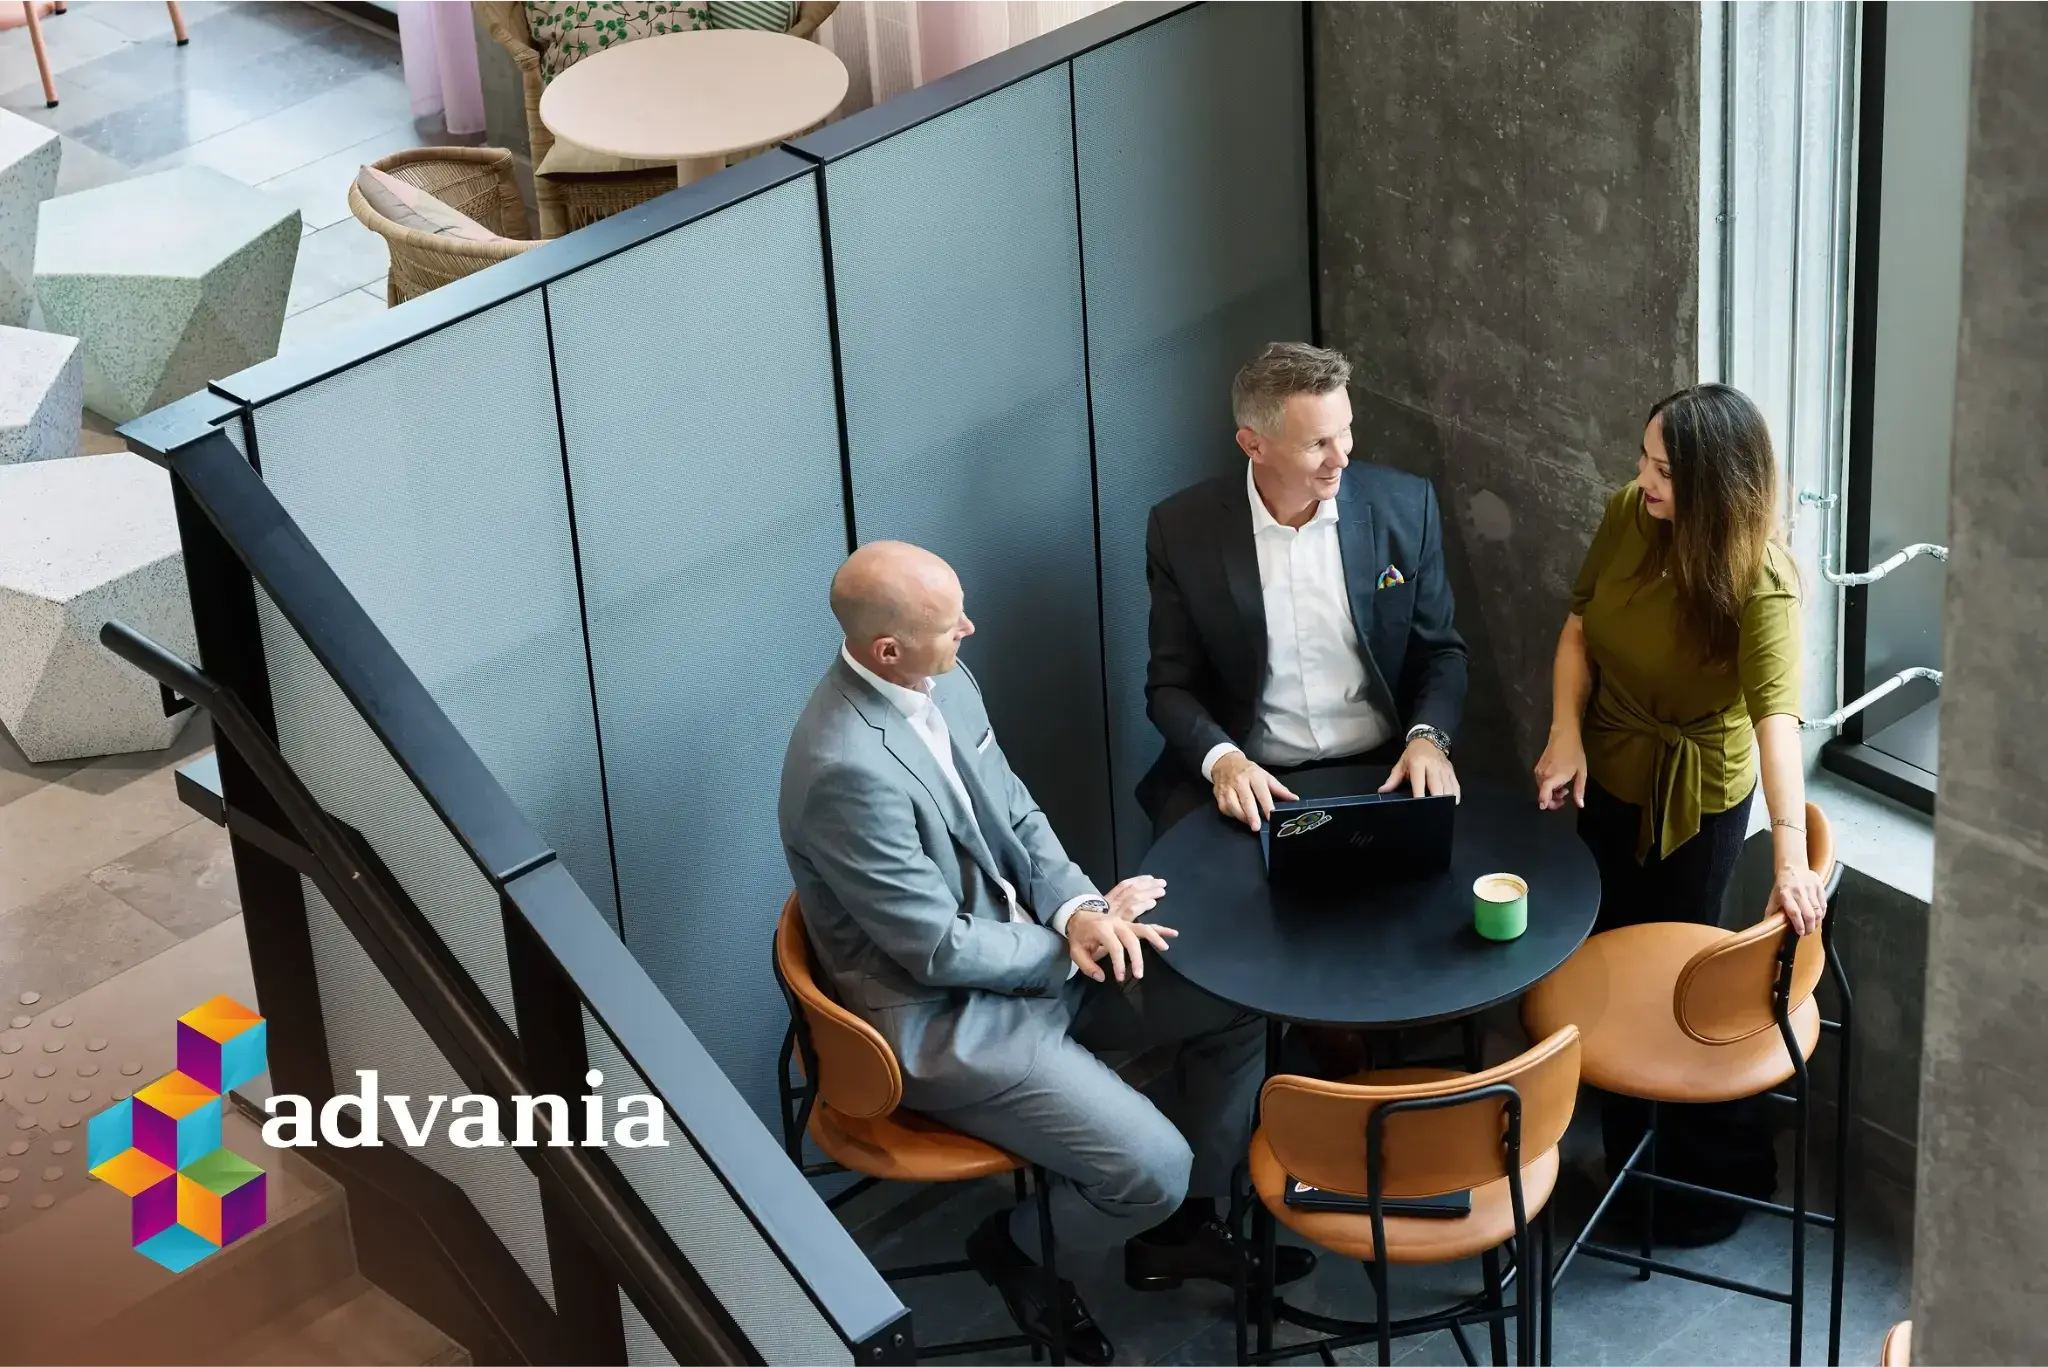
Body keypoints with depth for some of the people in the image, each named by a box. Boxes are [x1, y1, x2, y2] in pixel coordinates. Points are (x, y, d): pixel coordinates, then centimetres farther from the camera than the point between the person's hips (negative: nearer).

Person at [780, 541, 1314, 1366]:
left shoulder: (942, 682, -3)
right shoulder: (848, 769, -31)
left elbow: (1017, 815, 9)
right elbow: (943, 952, -25)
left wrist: (1078, 908, -11)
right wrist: (1075, 941, -11)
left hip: (1032, 951, 9)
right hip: (944, 1019, -9)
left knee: (1241, 995, 5)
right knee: (1151, 1168, -17)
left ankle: (1178, 1226, 22)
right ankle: (1020, 1245, 15)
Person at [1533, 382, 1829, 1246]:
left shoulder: (1759, 583, -29)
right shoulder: (1628, 514, -13)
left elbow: (1776, 719, -38)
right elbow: (1580, 626, -1)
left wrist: (1792, 858, -46)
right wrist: (1566, 735, -15)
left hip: (1695, 796, -6)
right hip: (1609, 777, 6)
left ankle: (1721, 1173, 29)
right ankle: (1629, 1156, 41)